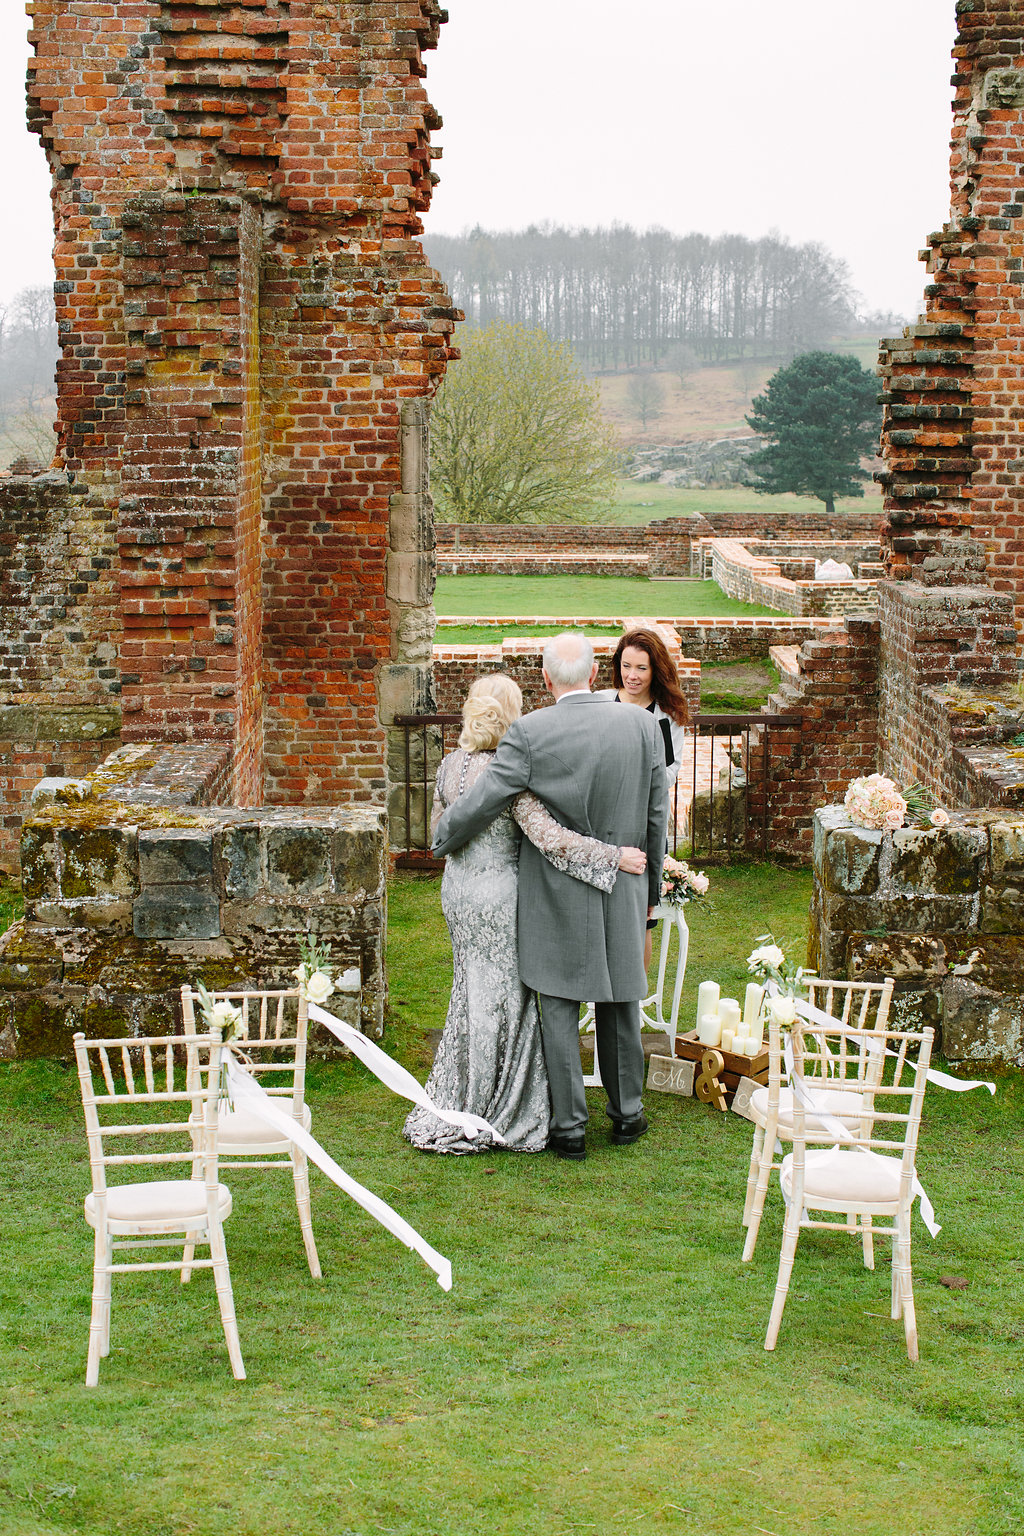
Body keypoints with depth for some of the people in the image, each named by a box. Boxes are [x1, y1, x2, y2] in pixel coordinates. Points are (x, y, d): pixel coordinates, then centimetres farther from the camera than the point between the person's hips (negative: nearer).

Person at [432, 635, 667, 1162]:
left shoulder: (529, 733, -13)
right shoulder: (641, 725, -3)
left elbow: (481, 804, -12)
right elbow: (656, 816, 3)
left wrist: (442, 838, 9)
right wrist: (650, 889, 15)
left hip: (556, 895, -3)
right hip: (622, 890, 3)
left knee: (560, 1010, 6)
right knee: (620, 1002, 16)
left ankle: (569, 1127, 11)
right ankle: (627, 1113, 28)